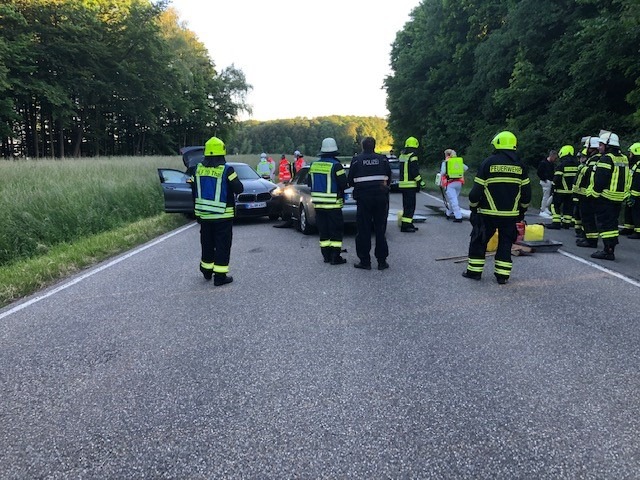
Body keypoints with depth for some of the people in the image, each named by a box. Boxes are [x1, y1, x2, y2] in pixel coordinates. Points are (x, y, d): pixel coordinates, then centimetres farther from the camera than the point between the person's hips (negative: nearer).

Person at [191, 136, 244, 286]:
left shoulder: (198, 169, 3)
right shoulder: (227, 170, -13)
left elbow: (194, 192, 8)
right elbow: (239, 189, -12)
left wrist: (197, 212, 18)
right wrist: (234, 178, 10)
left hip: (204, 215, 5)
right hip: (223, 216, -5)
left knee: (207, 244, 18)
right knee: (222, 245, 2)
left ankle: (206, 271, 30)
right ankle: (220, 276, 1)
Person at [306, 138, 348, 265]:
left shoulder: (314, 165, 6)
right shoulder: (336, 165, -13)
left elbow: (309, 182, 13)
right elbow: (343, 183, -14)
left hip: (318, 203, 6)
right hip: (333, 204, -6)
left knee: (323, 230, 12)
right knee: (336, 230, 1)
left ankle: (326, 256, 15)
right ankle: (335, 257, -2)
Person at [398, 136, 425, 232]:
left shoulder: (402, 155, 13)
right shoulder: (412, 156, -13)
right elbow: (415, 171, -17)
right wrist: (420, 181, -9)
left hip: (402, 184, 9)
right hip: (410, 184, -9)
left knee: (407, 205, 16)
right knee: (410, 206, -6)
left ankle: (409, 224, 23)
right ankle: (405, 226, -9)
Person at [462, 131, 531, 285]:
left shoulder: (488, 163, -7)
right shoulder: (520, 165, 4)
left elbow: (477, 189, -6)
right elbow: (526, 191, 8)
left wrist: (473, 207, 8)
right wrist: (522, 210, 21)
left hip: (488, 213, -3)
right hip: (511, 214, 3)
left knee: (479, 241, 10)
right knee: (505, 243, 11)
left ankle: (474, 271, 14)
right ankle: (502, 275, 10)